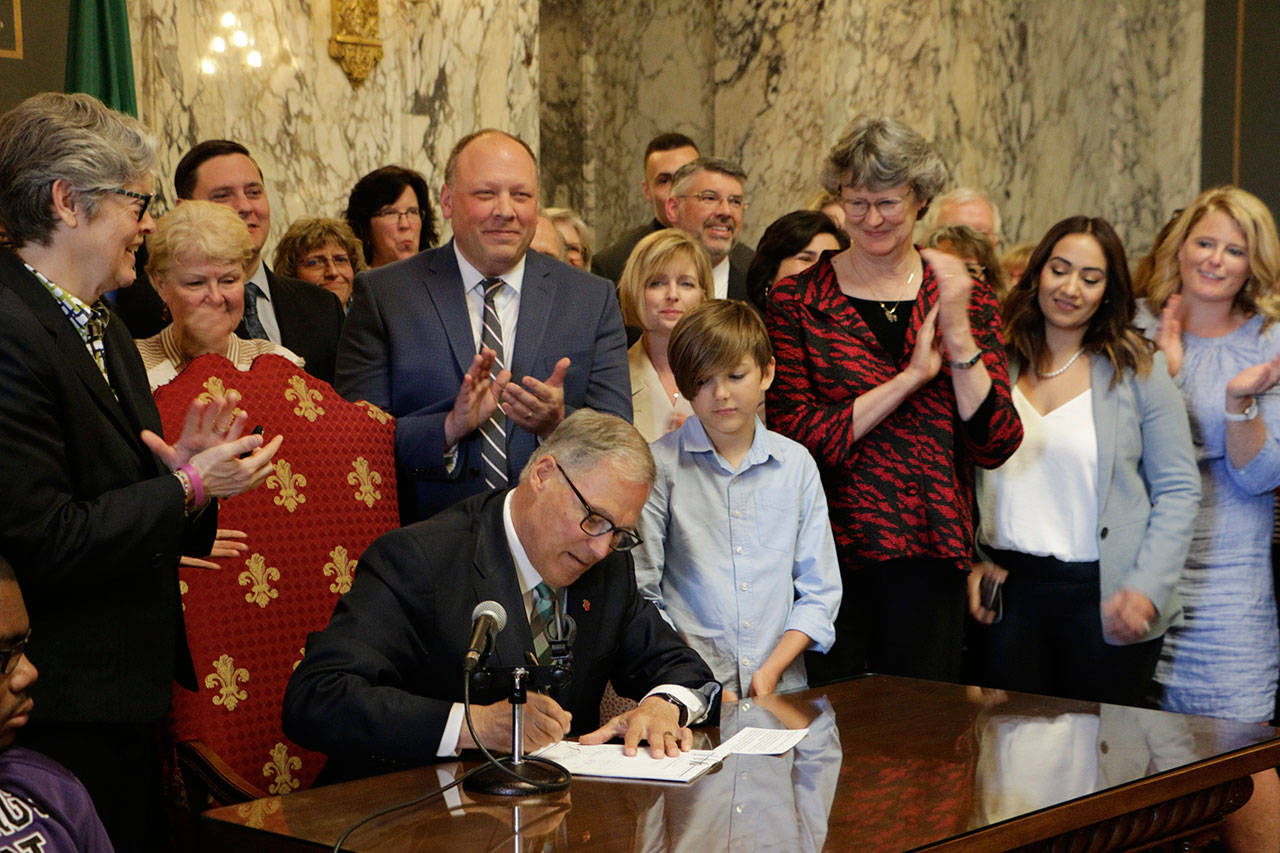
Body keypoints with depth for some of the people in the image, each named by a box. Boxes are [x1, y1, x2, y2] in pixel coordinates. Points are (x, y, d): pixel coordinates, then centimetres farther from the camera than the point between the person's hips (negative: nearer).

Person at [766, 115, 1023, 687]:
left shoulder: (966, 300, 7)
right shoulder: (796, 301, 2)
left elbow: (995, 445, -1)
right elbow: (796, 437, -10)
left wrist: (958, 333, -12)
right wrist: (911, 377, -13)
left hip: (929, 558, 2)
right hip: (830, 552, -2)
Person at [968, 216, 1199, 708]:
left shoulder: (1137, 370, 1)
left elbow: (1179, 490, 0)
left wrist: (1147, 588, -9)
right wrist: (968, 557, 0)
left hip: (1105, 597, -2)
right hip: (1008, 589, 2)